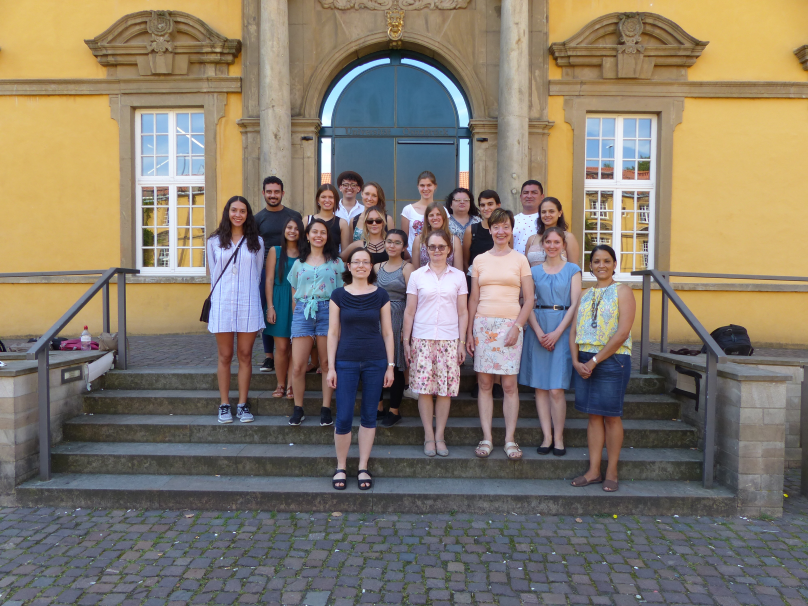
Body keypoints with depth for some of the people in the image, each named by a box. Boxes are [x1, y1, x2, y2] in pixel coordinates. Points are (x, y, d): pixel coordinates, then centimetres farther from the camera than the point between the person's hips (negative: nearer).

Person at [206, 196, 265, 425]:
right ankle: (224, 405, 12)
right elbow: (214, 273, 12)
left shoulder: (256, 242, 8)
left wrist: (247, 292, 9)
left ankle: (243, 404, 11)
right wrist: (220, 295, 11)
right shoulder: (214, 241, 8)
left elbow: (257, 274, 12)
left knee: (245, 356, 3)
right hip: (222, 303, 0)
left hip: (248, 304, 0)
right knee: (225, 356, 3)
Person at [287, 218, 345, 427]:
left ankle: (326, 409, 12)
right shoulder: (299, 263, 16)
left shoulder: (336, 262, 10)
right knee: (298, 367, -5)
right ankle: (298, 409, 10)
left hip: (328, 311, -1)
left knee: (327, 364, 2)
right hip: (302, 312, 1)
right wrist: (298, 314, 10)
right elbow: (294, 294, 18)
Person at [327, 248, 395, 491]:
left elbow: (387, 332, 5)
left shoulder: (380, 295, 3)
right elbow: (333, 332, 2)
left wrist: (390, 365, 2)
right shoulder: (339, 294, 2)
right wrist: (331, 366, -2)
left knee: (369, 416, 7)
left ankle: (363, 468, 20)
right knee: (343, 418, -3)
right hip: (346, 361, -1)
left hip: (375, 361, 1)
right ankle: (340, 468, 17)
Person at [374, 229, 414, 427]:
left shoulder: (407, 267, -4)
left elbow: (411, 299, -9)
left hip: (397, 318, -5)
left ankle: (395, 410, 13)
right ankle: (378, 407, 19)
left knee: (395, 366, 1)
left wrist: (407, 326, -14)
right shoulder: (378, 267, 12)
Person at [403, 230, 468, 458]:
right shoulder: (417, 275, 6)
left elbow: (463, 312, 8)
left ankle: (439, 436, 13)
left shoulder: (458, 276, 8)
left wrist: (462, 342, 3)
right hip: (422, 338, 0)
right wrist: (406, 340, 3)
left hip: (449, 339, 1)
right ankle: (428, 436, 11)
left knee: (445, 389, 1)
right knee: (424, 388, -1)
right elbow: (409, 311, 6)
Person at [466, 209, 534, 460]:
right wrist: (469, 332, 6)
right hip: (483, 324, 2)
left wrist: (517, 326, -8)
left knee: (509, 384, -1)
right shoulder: (480, 260, 11)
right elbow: (474, 300, 11)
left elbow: (529, 299, 3)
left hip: (510, 325, -2)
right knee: (484, 383, 3)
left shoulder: (520, 259, 6)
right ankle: (487, 438, 12)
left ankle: (510, 439, 9)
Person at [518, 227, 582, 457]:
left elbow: (575, 304, -2)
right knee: (540, 387, 3)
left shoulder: (572, 270, 5)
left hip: (563, 330, -2)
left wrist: (557, 332, -11)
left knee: (556, 389, -6)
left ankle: (558, 437, 7)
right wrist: (539, 332, -9)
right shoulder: (534, 271, 10)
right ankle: (547, 436, 11)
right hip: (538, 330, 3)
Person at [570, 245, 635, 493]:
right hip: (584, 362, 5)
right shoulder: (586, 294, 14)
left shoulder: (622, 291, -3)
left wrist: (595, 360, -14)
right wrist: (576, 361, -4)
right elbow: (574, 330, 10)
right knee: (593, 415, 9)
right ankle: (593, 471, 16)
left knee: (611, 416, 2)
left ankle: (611, 472, 14)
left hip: (612, 359, -5)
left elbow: (622, 332, -13)